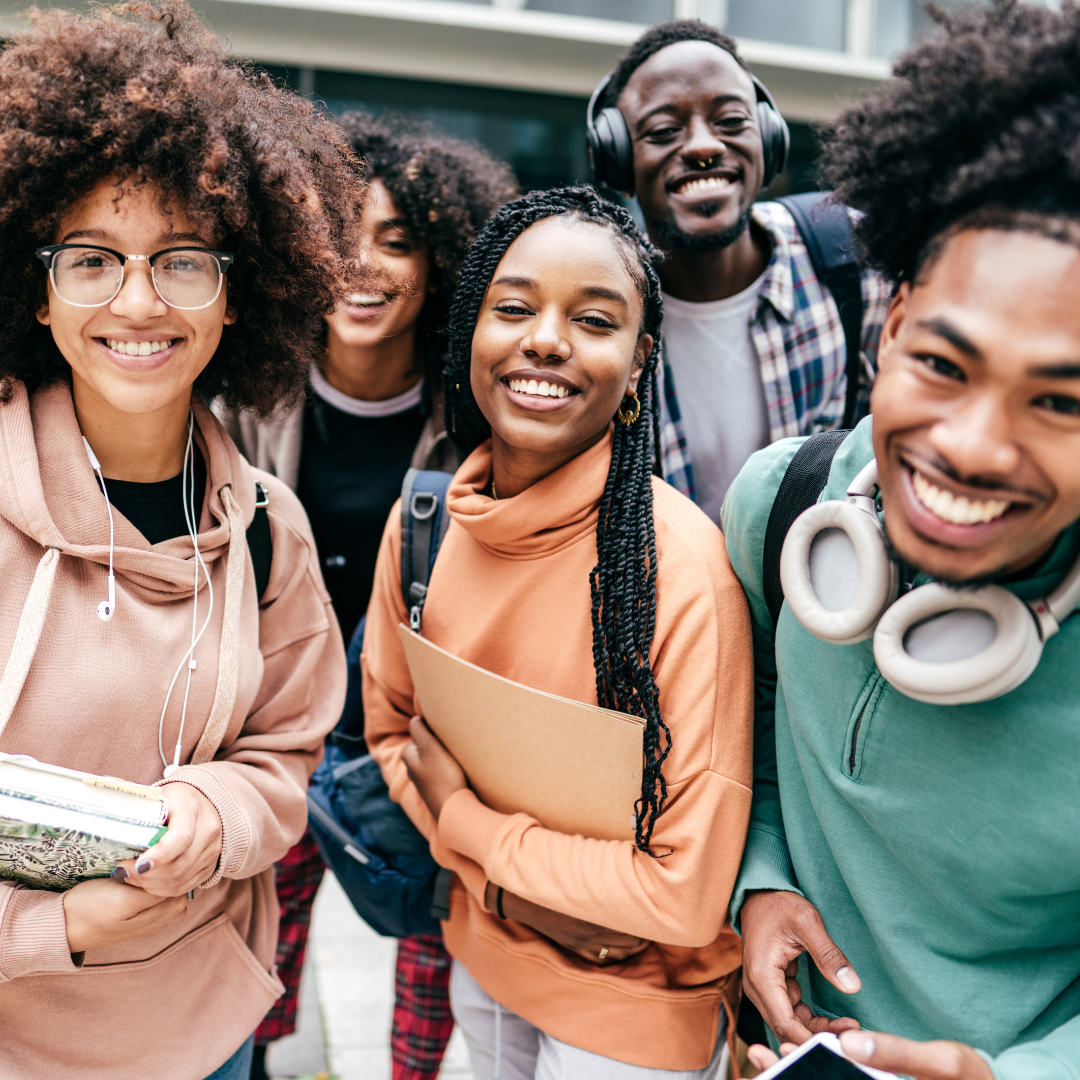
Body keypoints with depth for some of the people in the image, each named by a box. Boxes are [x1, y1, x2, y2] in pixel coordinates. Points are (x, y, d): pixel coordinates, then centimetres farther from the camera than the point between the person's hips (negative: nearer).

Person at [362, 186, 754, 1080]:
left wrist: (460, 816, -16)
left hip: (633, 1008, -4)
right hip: (482, 957, 5)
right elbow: (390, 729, 3)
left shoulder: (681, 562, -27)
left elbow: (689, 894, -26)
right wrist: (507, 889, -12)